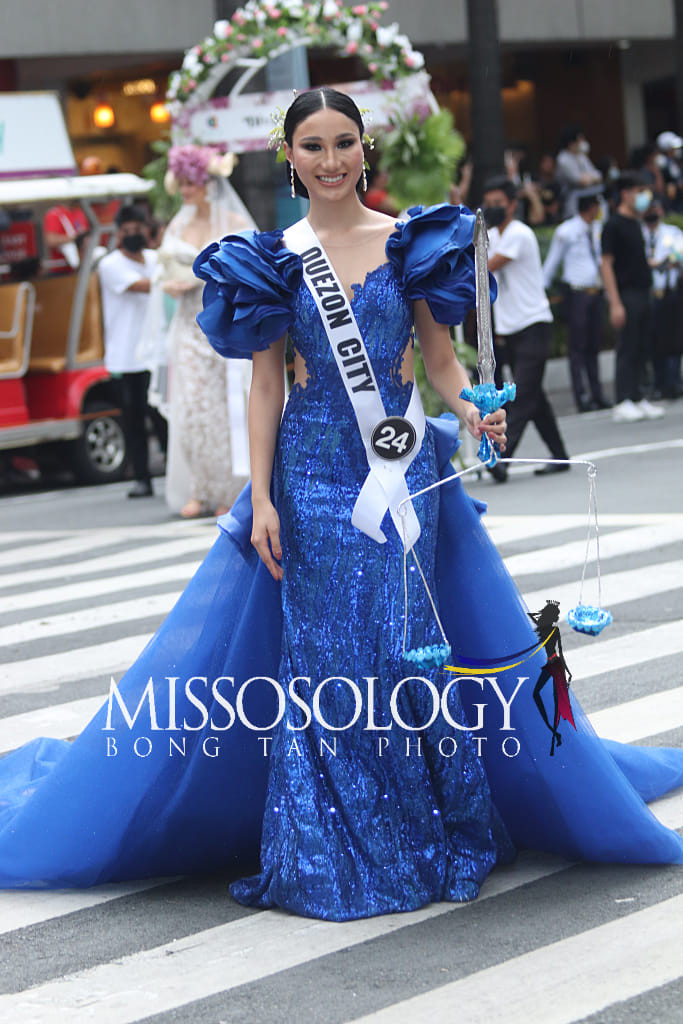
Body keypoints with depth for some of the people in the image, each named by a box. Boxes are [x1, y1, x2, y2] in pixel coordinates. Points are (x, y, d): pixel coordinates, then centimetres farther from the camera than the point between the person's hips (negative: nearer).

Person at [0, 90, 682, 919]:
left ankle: (430, 836, 17)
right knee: (328, 658, 1)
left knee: (413, 649, 2)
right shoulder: (274, 258, 3)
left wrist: (473, 411, -14)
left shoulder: (409, 242, 3)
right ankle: (338, 856, 12)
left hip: (405, 471, 0)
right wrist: (260, 500, -5)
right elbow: (265, 385, 1)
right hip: (313, 477, 0)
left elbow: (442, 357, 6)